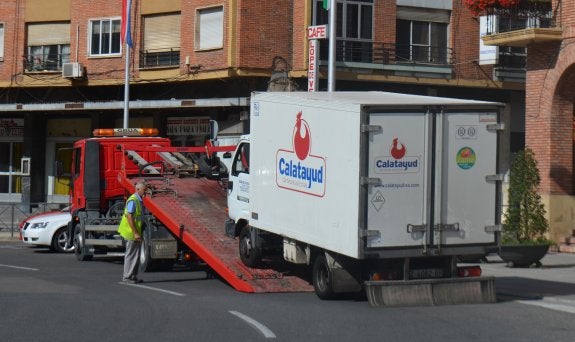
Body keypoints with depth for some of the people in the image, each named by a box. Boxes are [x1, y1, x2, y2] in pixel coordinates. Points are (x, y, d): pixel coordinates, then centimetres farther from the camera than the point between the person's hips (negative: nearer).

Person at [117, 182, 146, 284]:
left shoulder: (139, 200, 14)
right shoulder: (132, 200, -17)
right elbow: (129, 217, -22)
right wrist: (135, 233, -23)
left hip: (135, 233, 10)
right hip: (131, 233, -10)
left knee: (136, 255, 12)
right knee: (131, 255, -4)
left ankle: (133, 277, 18)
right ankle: (128, 277, 1)